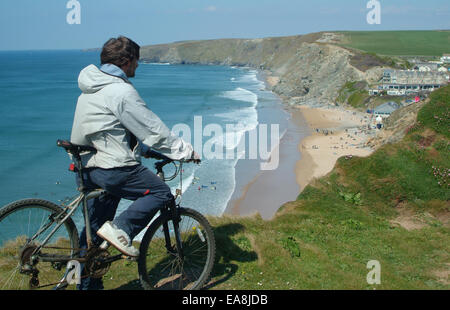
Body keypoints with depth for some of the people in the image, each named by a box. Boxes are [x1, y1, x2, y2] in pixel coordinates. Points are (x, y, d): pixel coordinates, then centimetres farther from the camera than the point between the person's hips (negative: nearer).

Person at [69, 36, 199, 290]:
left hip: (89, 168, 10)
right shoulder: (121, 91, -15)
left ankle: (87, 283, 26)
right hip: (113, 168, -10)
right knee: (162, 192, 1)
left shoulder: (91, 88, 16)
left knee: (94, 229, 17)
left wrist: (143, 149, 27)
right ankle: (120, 230, -9)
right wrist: (187, 151, -3)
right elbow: (154, 130, -14)